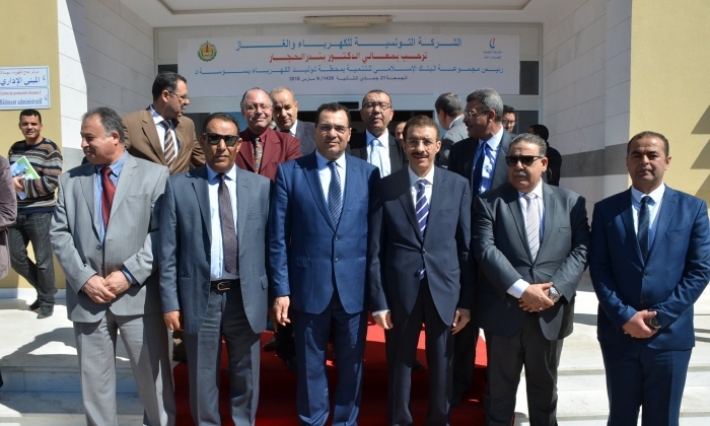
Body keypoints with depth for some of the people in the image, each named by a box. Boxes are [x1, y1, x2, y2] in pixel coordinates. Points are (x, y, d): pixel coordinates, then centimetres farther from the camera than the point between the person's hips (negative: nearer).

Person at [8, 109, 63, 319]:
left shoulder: (50, 149, -7)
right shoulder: (15, 148, 13)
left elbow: (51, 182, -16)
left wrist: (21, 184, -16)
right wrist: (10, 181, -4)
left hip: (40, 213, -6)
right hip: (16, 212, 6)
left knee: (43, 260, 2)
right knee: (16, 259, 10)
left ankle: (47, 301, 18)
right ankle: (44, 289, 31)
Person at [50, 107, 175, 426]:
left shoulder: (154, 175, 1)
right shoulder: (70, 181, 11)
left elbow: (163, 232, -7)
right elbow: (59, 235, 5)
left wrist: (129, 274, -13)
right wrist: (84, 278, -8)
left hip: (139, 293, -3)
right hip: (87, 295, 3)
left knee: (152, 373, 7)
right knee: (94, 379, 13)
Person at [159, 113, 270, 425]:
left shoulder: (261, 186, 1)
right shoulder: (178, 186, -1)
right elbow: (168, 251, -2)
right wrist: (170, 301, -5)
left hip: (246, 297, 1)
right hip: (199, 297, -1)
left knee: (246, 375, 16)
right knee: (202, 378, 14)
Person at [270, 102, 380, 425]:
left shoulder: (368, 174, 3)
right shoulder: (289, 172, -1)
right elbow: (278, 237, -3)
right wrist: (280, 289, -7)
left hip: (354, 287, 1)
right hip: (308, 286, -1)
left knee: (351, 365, 15)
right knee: (310, 366, 14)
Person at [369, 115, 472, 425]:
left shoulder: (458, 186, 1)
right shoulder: (385, 187, -2)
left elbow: (466, 247, 1)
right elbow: (375, 250, -2)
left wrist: (466, 300, -1)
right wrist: (378, 301, -6)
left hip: (444, 291, 1)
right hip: (401, 291, -1)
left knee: (441, 367, 16)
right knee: (399, 366, 14)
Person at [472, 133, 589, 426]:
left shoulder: (571, 202, 5)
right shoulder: (488, 202, -2)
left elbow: (580, 251, -1)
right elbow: (485, 250, -12)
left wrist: (554, 291, -15)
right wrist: (521, 289, -21)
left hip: (550, 313, 2)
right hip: (503, 311, -2)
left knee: (544, 388, 19)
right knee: (499, 389, 13)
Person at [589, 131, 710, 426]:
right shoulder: (606, 210, 3)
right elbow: (598, 268, -2)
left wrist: (660, 316, -11)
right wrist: (624, 316, -12)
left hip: (670, 334, 0)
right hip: (618, 332, 1)